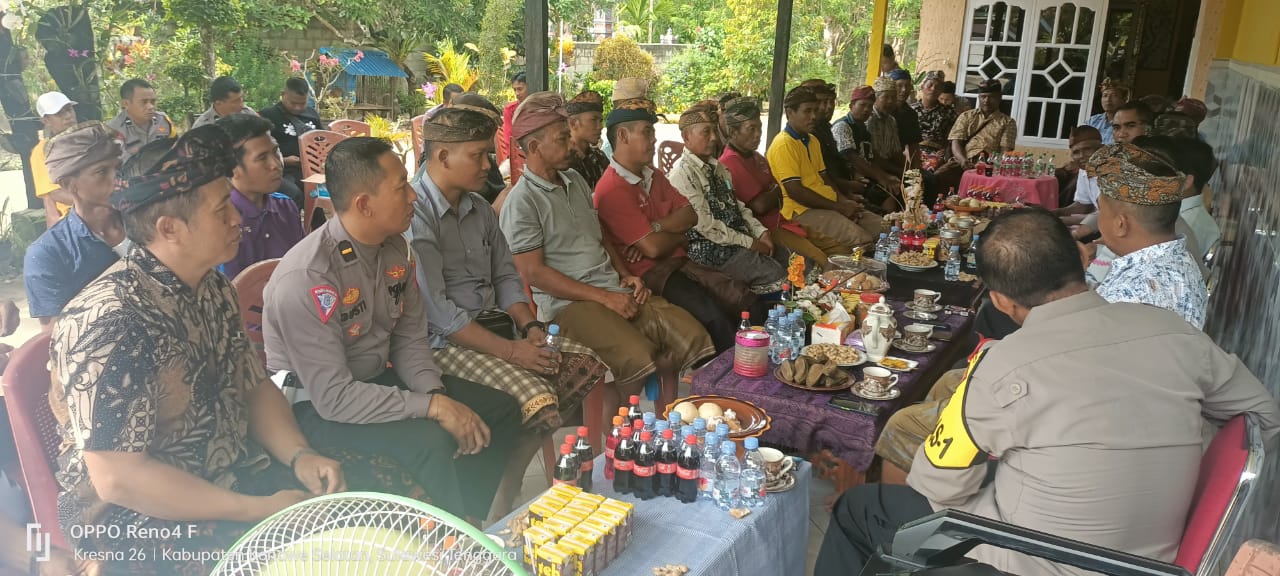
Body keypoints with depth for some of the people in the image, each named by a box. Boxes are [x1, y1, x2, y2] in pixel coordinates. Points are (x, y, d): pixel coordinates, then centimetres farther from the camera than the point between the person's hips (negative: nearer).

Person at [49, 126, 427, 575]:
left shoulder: (213, 288, 1)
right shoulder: (110, 322, -25)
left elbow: (253, 386, 10)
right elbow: (117, 480, -26)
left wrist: (300, 455, -9)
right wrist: (260, 510, -23)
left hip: (232, 472, 8)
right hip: (135, 514, -8)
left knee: (394, 490, 0)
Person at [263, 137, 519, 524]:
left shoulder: (394, 249, -3)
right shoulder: (305, 279, -28)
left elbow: (409, 339, 5)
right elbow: (332, 397, -28)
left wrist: (437, 394, -13)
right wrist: (432, 406, -28)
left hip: (378, 379, 8)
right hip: (316, 407, -8)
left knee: (502, 411, 0)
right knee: (430, 440, -31)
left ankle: (473, 518, 16)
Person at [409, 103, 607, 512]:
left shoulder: (479, 208, 12)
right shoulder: (414, 213, -16)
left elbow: (506, 276, 16)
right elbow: (436, 312, -21)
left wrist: (529, 326, -3)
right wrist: (510, 350, -21)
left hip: (493, 324, 9)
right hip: (445, 342, -9)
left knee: (586, 366, -5)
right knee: (539, 399, -27)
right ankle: (498, 501, 2)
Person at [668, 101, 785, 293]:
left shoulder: (717, 167, 15)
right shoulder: (683, 174, -14)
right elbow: (704, 224, -17)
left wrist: (761, 232, -1)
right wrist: (749, 243, -15)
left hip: (740, 237, 9)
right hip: (712, 251, -9)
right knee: (782, 276, -18)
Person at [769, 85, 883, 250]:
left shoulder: (813, 141, 20)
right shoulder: (783, 145, -12)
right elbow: (794, 191, -18)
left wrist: (845, 201, 2)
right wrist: (838, 207, -13)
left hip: (828, 203, 10)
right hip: (803, 210, -10)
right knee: (860, 238, -26)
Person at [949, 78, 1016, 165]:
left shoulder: (1008, 122, 15)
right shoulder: (966, 116, 18)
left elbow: (1006, 151, 2)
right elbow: (956, 143, 5)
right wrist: (963, 160, -17)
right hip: (963, 162, 1)